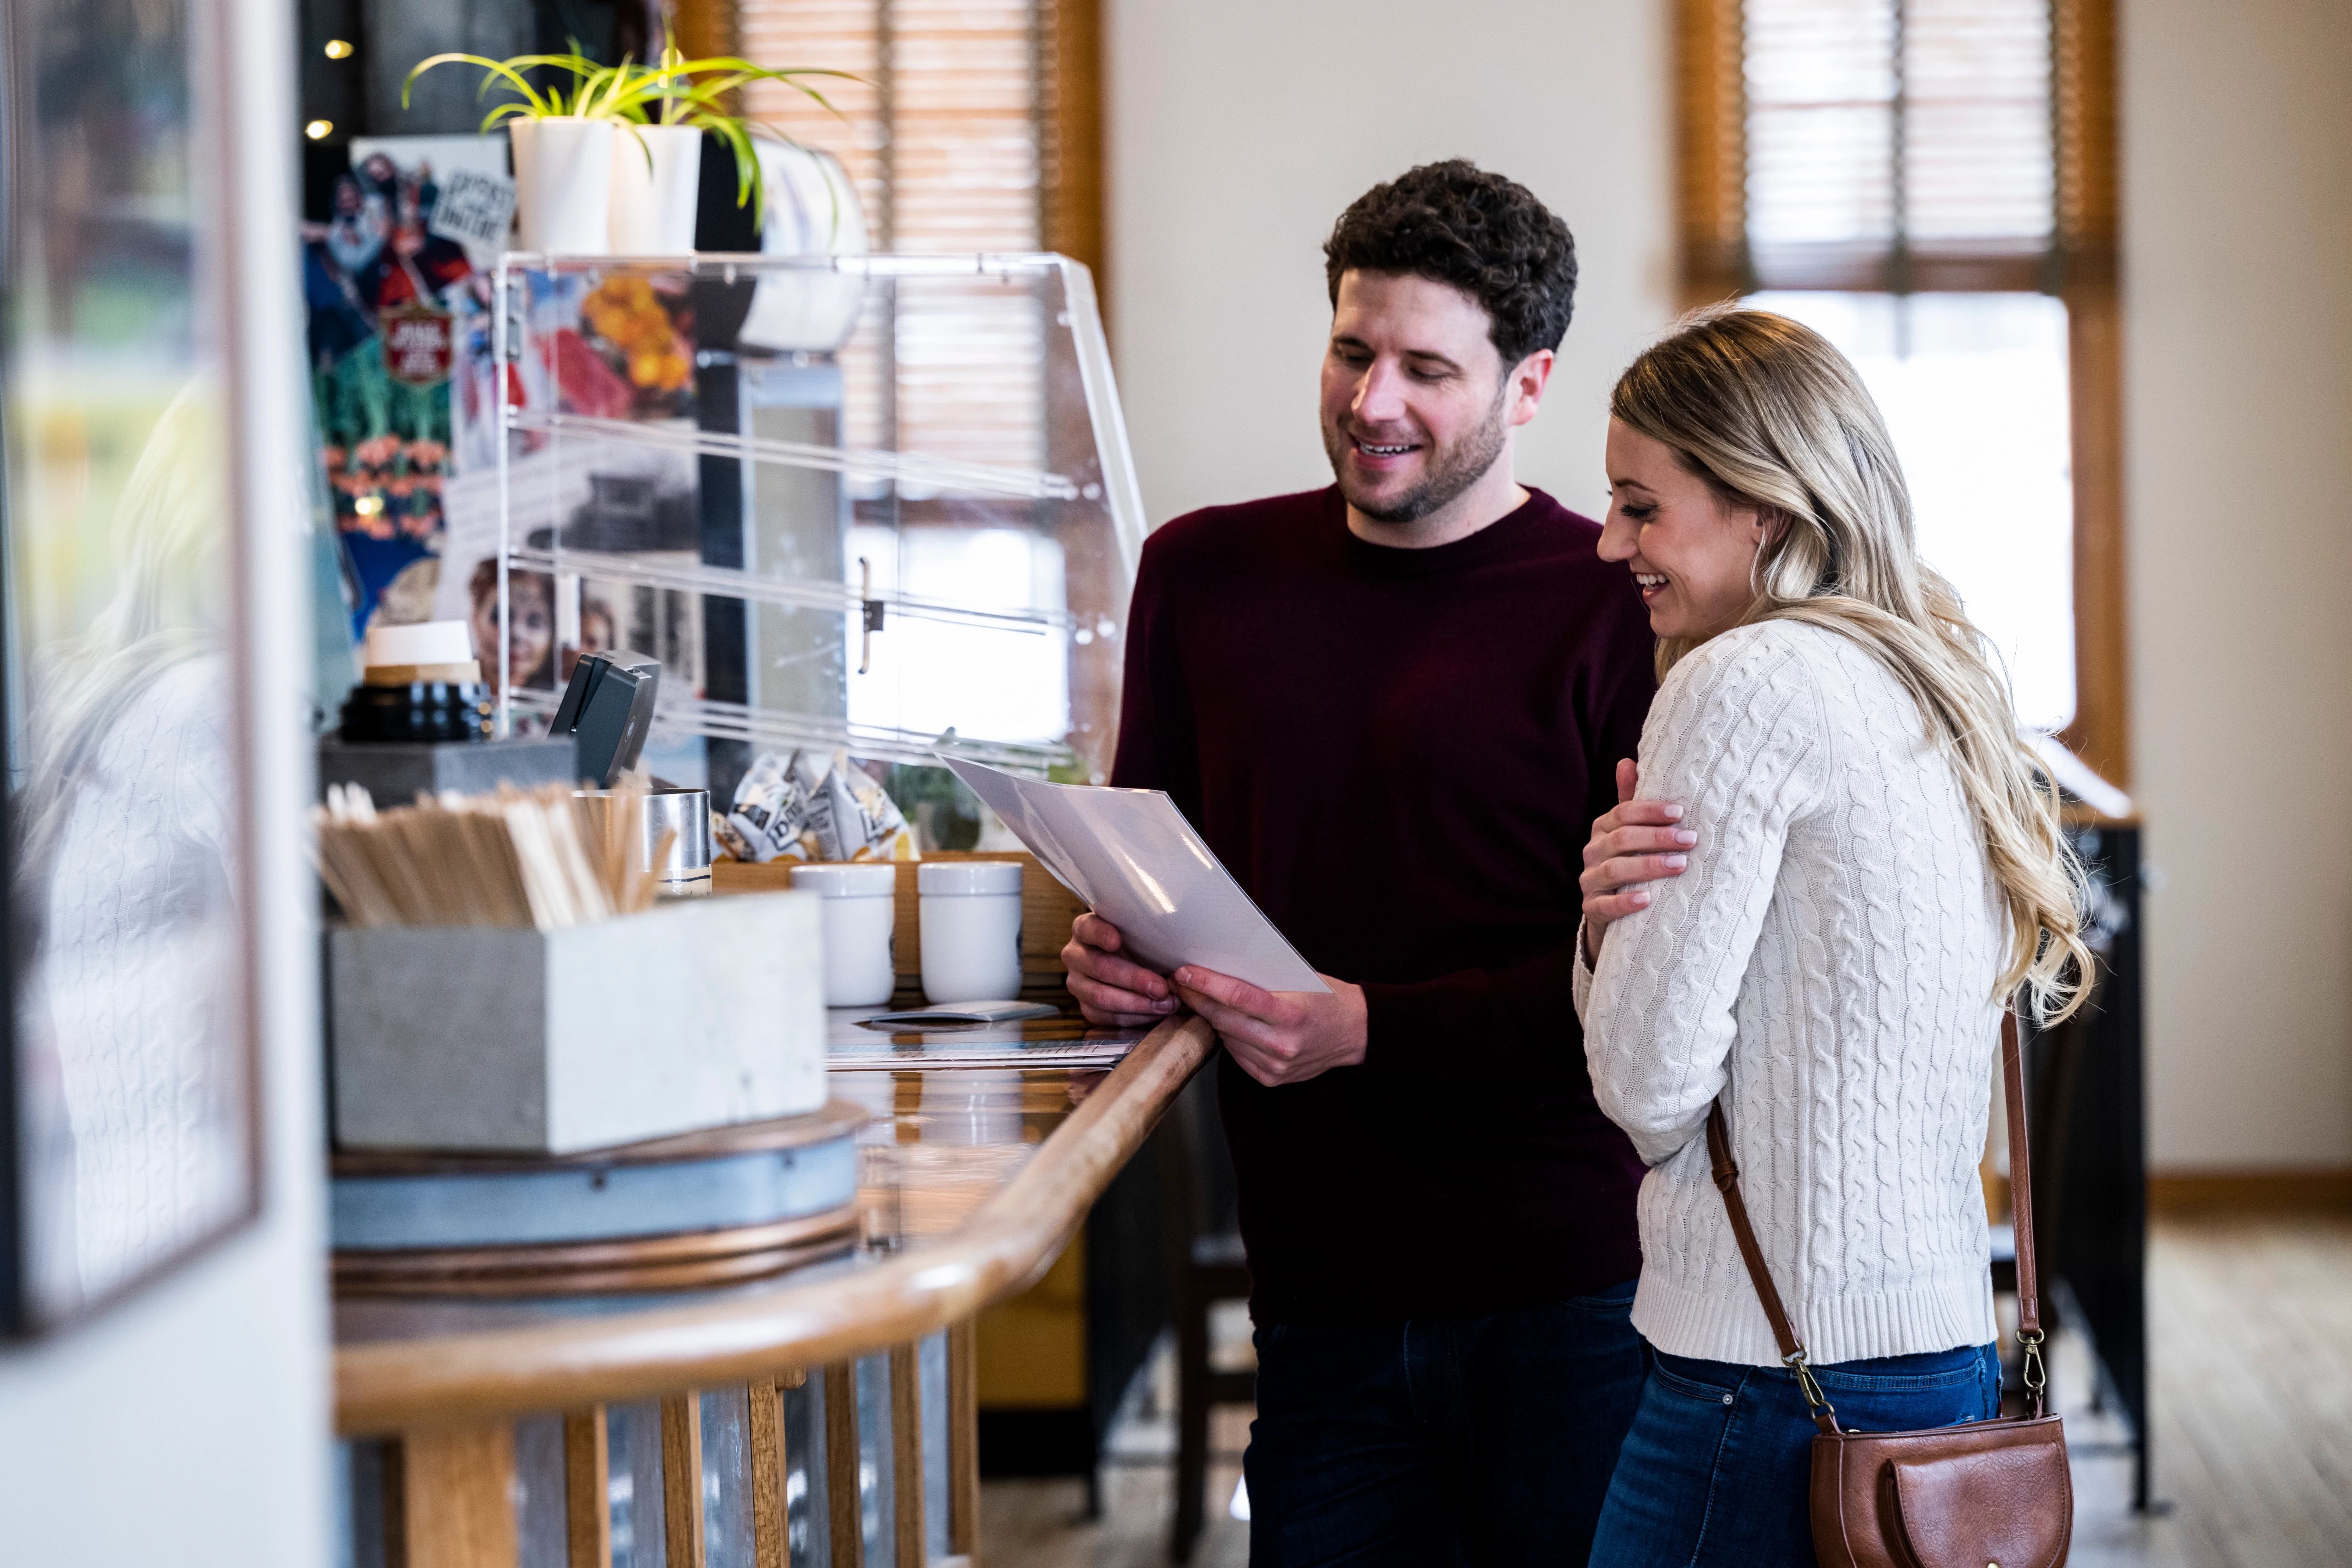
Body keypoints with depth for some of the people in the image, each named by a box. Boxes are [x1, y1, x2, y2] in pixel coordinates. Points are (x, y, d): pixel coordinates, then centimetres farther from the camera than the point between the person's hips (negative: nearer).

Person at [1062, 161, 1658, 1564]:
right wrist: (1114, 954, -2)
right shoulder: (1206, 574, 10)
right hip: (1321, 1303, 4)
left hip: (1567, 1301, -4)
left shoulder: (1618, 606, -7)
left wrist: (1374, 1029, -21)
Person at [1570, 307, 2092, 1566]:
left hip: (1784, 1381, -9)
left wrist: (1613, 928, 6)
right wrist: (1611, 917, -4)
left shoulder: (1749, 681, -13)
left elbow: (1649, 1081, -13)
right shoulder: (1936, 684, 15)